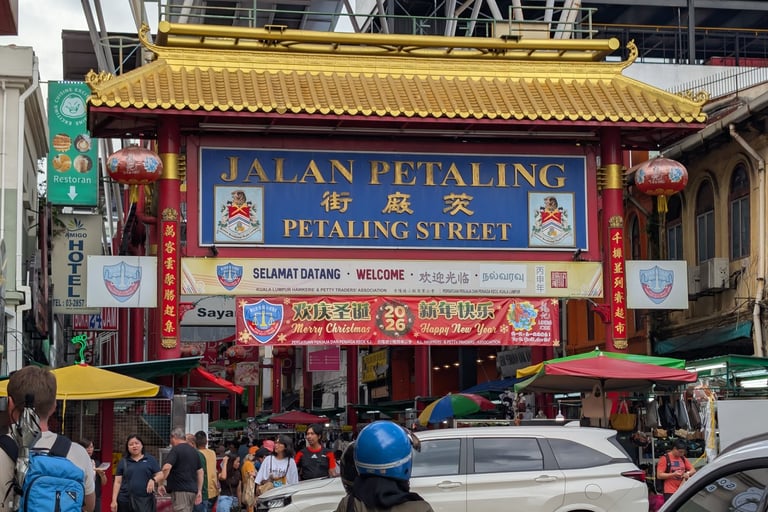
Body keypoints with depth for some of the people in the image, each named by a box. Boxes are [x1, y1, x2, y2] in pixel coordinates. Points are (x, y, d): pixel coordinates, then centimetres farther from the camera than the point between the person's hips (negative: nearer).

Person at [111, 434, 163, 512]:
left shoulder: (150, 459, 8)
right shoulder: (123, 462, 10)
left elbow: (160, 475, 6)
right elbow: (117, 482, 7)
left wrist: (153, 480, -17)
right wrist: (114, 500, -1)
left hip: (145, 501, -1)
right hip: (125, 501, 1)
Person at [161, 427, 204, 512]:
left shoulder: (176, 450, -7)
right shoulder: (194, 451, 17)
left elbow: (166, 467, -22)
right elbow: (200, 472, 18)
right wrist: (199, 491, 19)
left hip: (180, 490, -8)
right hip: (193, 490, 8)